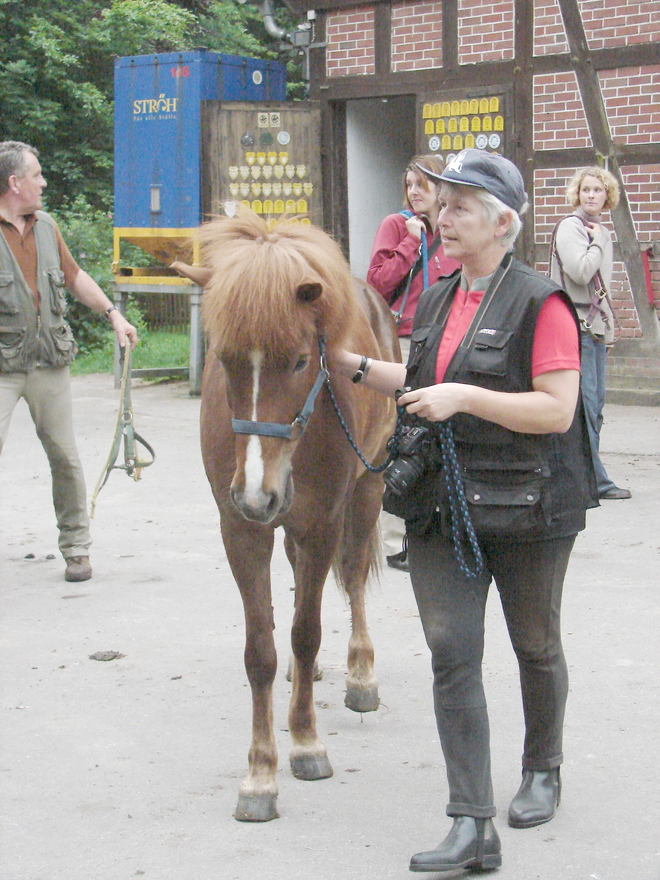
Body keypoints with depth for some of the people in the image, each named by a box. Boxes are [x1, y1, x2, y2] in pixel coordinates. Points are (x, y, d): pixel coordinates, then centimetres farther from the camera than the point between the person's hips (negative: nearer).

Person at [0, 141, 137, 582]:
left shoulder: (46, 226, 11)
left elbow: (74, 276, 24)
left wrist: (113, 313, 20)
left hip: (50, 363, 5)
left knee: (65, 457, 9)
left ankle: (76, 547, 22)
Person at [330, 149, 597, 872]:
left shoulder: (541, 303, -13)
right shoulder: (434, 302, 10)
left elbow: (557, 409, -19)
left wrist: (465, 396, -24)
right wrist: (354, 367, 14)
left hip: (526, 508, -5)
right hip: (441, 506, 6)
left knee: (535, 645, 15)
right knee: (451, 654, -4)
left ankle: (542, 770, 40)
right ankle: (472, 829, -3)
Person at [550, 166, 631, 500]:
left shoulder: (603, 233, 19)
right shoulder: (570, 227, -8)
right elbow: (581, 272, -22)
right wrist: (597, 241, -9)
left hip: (596, 325, 9)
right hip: (576, 324, -9)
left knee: (595, 403, 8)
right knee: (585, 403, -10)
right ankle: (595, 481, -11)